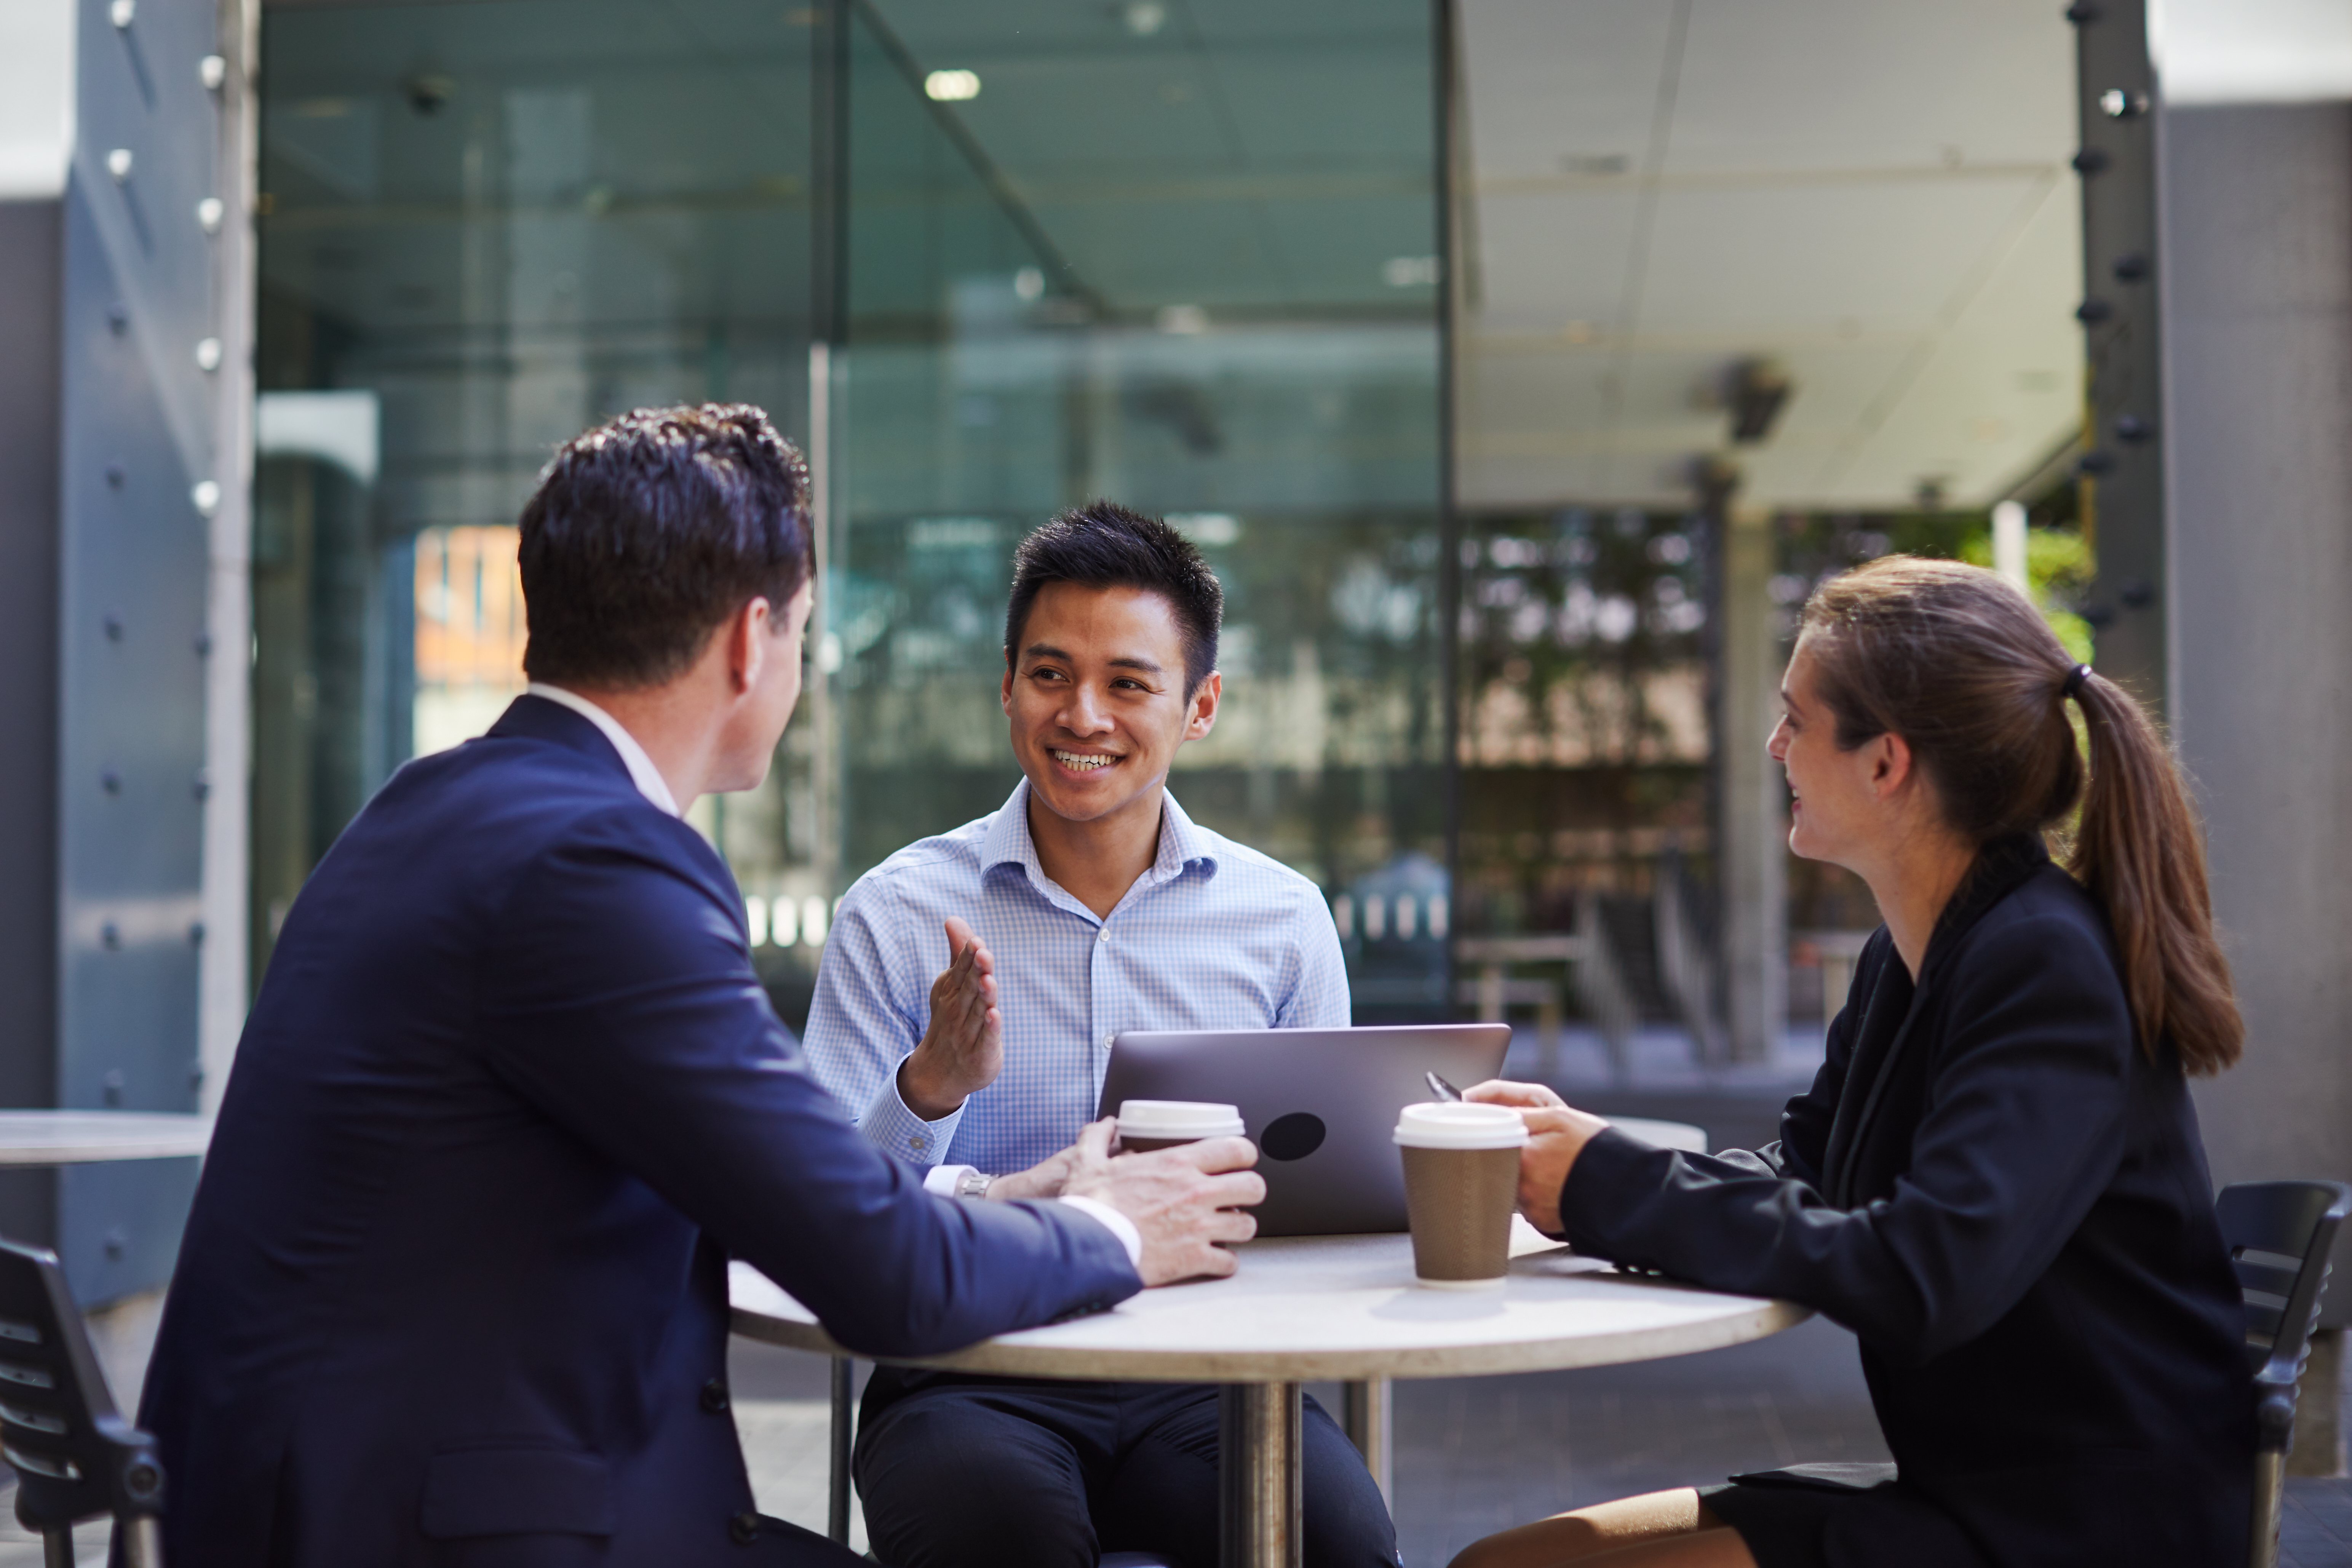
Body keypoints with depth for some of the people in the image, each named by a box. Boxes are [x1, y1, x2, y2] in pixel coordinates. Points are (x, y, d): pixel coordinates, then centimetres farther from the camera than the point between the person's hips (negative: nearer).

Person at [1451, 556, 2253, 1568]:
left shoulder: (2049, 970, -20)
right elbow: (1798, 1178, 16)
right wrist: (1584, 1156, -2)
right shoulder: (1907, 956, 8)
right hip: (1958, 1487, 9)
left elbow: (1918, 1281, -30)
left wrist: (1613, 1193, -21)